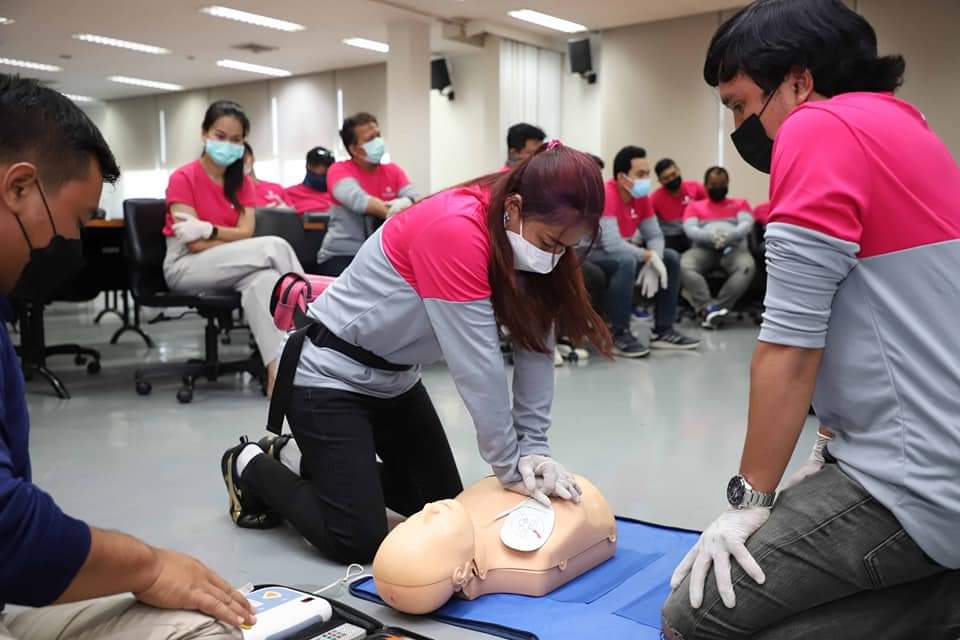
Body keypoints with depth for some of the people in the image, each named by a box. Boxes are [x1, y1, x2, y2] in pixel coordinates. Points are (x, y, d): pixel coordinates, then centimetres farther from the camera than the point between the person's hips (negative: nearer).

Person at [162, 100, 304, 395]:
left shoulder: (243, 183, 9)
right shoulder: (182, 178, -8)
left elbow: (246, 233, -8)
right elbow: (195, 244, -16)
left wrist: (210, 230, -22)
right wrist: (230, 238, -15)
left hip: (231, 266, 5)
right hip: (186, 267, -5)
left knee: (263, 279, -34)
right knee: (275, 247, -26)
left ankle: (277, 368, -43)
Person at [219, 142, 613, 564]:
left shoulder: (521, 234, -7)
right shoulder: (454, 231, -33)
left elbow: (535, 346, -8)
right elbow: (478, 367, -30)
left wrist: (533, 447, -14)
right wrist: (510, 467, -21)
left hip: (394, 376, 9)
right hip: (328, 372, -9)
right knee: (358, 540, -9)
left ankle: (303, 459, 28)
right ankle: (251, 467, 17)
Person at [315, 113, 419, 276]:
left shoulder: (392, 170, 10)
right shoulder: (339, 170, -3)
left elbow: (416, 198, -5)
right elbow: (358, 200, -22)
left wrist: (408, 203, -31)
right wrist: (400, 214, -35)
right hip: (341, 255, -4)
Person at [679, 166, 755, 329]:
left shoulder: (740, 203, 24)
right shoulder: (694, 206, 23)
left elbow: (747, 224, 3)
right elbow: (689, 230, 3)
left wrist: (729, 235, -20)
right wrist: (710, 236, -20)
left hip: (734, 248, 0)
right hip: (703, 249, 0)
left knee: (748, 266, -35)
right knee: (685, 265, -34)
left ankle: (717, 307, -38)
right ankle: (709, 308, -40)